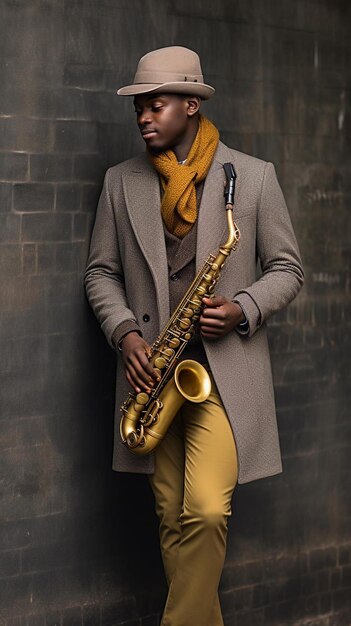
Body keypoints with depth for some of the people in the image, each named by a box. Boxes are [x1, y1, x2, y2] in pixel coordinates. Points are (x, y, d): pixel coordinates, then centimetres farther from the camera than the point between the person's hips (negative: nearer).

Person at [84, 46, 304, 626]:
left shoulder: (255, 176, 2)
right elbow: (101, 272, 12)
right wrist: (125, 333, -6)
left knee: (205, 513, -16)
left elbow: (287, 269, 5)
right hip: (154, 367, 3)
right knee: (174, 521, 6)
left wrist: (242, 309, -13)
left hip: (226, 368, -3)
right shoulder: (121, 182, 9)